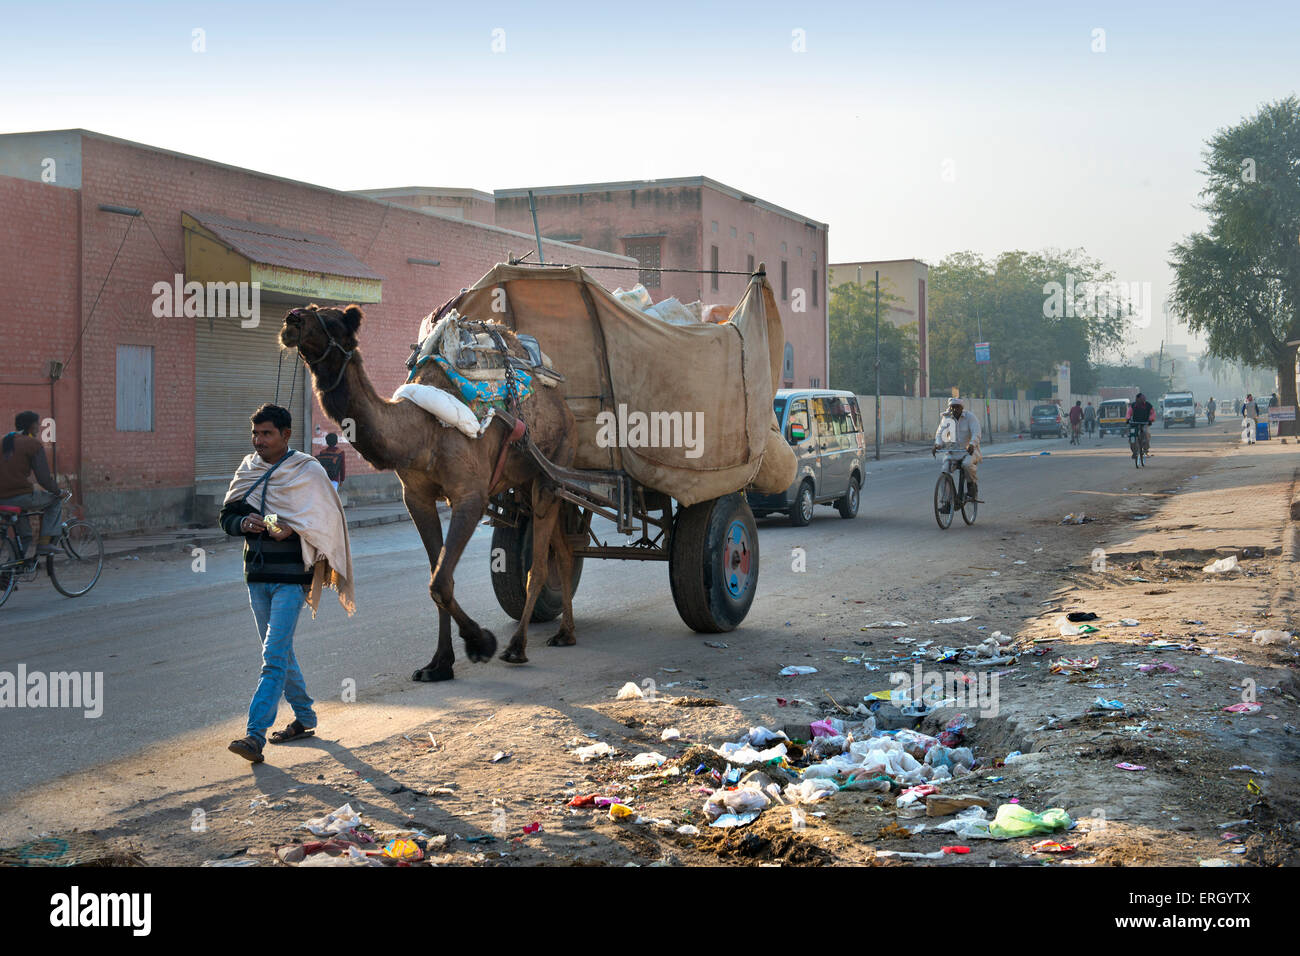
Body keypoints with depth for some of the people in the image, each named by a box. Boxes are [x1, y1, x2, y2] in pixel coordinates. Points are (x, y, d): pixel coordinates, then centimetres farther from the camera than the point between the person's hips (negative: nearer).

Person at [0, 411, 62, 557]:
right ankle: (45, 542, 5)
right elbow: (44, 478, -11)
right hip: (22, 497, -7)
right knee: (56, 500, 16)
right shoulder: (33, 444, -5)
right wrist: (58, 491, 7)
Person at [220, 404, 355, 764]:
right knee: (280, 652, 16)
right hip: (257, 574, 6)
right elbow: (227, 517, 13)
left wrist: (293, 528, -20)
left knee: (274, 656, -13)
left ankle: (255, 735, -18)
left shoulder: (308, 471, -5)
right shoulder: (248, 470, 10)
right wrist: (244, 523, -9)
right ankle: (305, 718, 32)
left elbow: (328, 519, -6)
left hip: (291, 576, -6)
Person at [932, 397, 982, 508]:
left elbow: (976, 434, -21)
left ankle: (972, 487, -10)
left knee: (967, 464, -37)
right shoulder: (946, 418, 3)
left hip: (970, 450, -4)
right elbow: (940, 433, -2)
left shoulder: (970, 418, -9)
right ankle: (948, 502, -10)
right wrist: (938, 444, -24)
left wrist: (971, 445, -42)